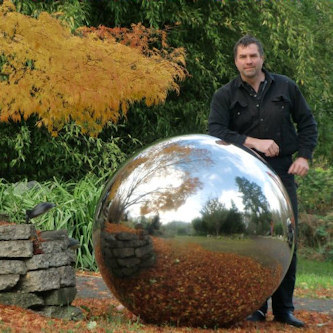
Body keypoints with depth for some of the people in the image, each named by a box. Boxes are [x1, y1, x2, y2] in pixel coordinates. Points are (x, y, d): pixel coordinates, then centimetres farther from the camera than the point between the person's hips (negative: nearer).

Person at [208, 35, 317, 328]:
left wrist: (304, 156, 1)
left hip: (282, 174, 1)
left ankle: (284, 308, 9)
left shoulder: (286, 87, 9)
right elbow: (215, 131, -9)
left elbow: (307, 123, 16)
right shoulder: (225, 96, 4)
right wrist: (253, 142, -19)